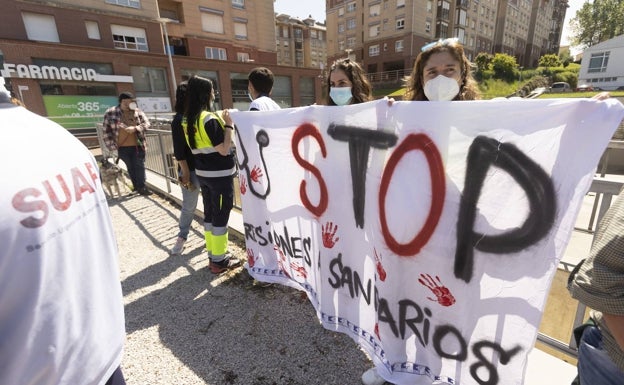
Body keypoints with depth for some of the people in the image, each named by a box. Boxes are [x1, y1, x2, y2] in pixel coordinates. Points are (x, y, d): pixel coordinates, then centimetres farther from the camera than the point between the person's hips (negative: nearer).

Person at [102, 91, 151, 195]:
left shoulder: (137, 111, 0)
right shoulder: (110, 113, -3)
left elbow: (146, 123, -2)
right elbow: (106, 131, 0)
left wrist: (135, 128, -20)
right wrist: (111, 145, -4)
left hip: (138, 145, 0)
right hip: (122, 147, 0)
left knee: (139, 166, 1)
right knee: (130, 167, 12)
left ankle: (141, 187, 10)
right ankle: (136, 186, 25)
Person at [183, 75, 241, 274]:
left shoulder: (188, 120, 8)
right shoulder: (210, 119, -18)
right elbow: (224, 149, -20)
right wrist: (229, 125, -11)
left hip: (202, 173, 9)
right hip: (220, 175, -8)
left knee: (209, 213, 15)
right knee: (220, 216, 1)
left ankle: (213, 254, 28)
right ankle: (219, 260, 12)